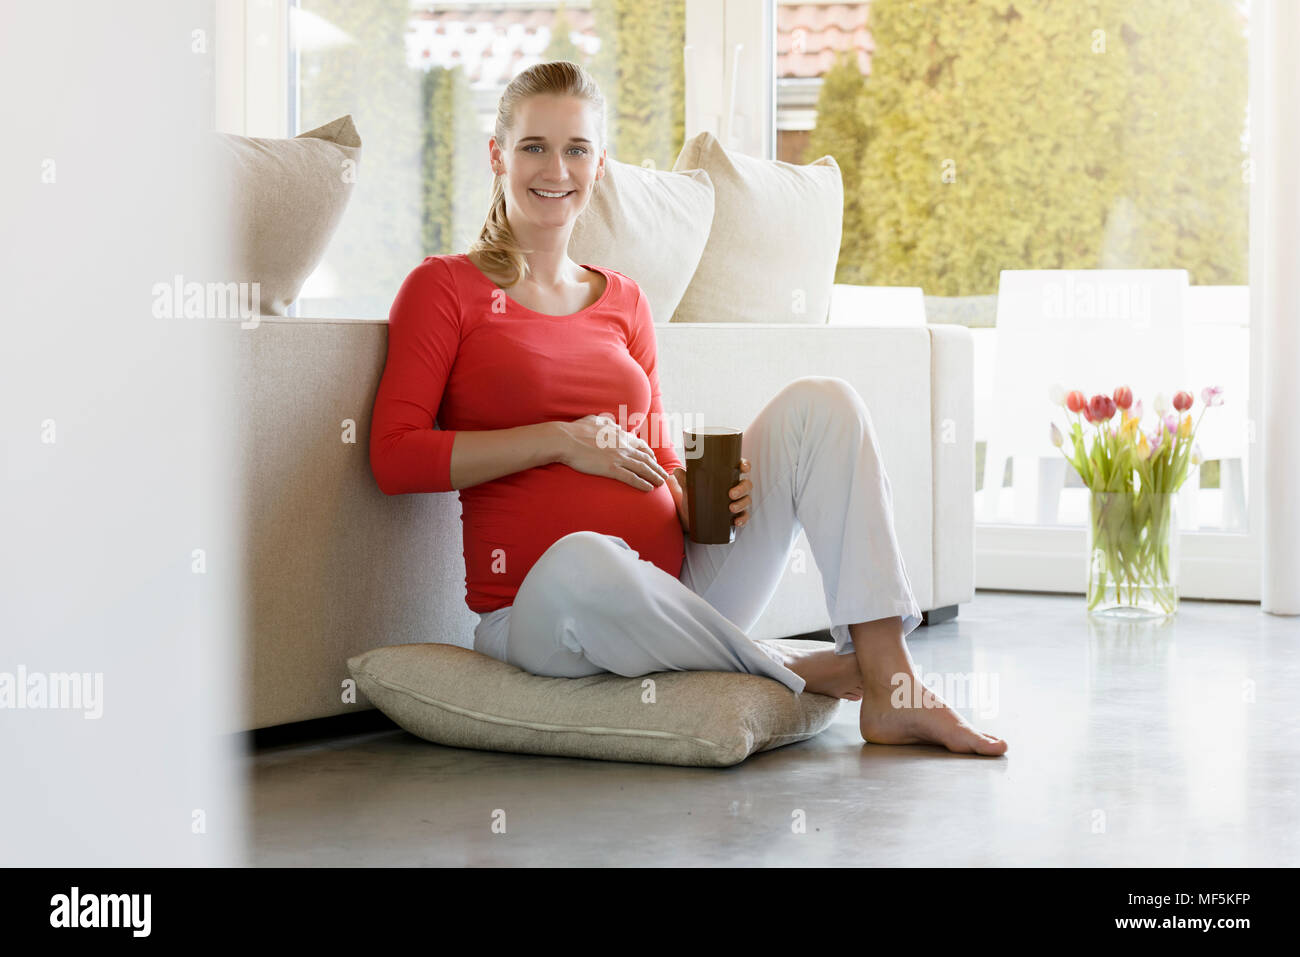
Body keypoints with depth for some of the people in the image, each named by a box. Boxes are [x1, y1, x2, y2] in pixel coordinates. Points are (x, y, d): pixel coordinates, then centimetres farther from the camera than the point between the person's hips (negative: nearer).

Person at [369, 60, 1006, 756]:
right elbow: (394, 457, -7)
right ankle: (792, 670, -16)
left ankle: (891, 689, -17)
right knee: (583, 561, -42)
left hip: (679, 582, 6)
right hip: (540, 611, -6)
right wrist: (560, 442, -12)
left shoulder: (623, 301, 18)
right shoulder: (445, 288, 3)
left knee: (820, 403, -7)